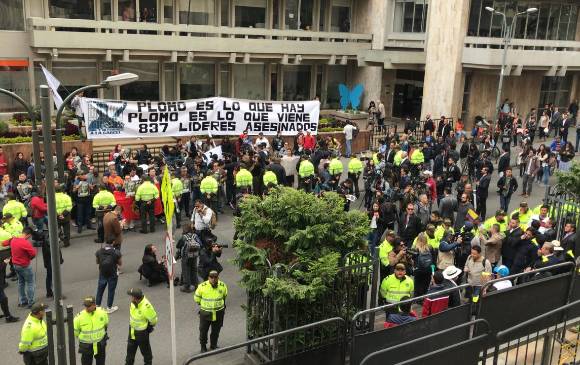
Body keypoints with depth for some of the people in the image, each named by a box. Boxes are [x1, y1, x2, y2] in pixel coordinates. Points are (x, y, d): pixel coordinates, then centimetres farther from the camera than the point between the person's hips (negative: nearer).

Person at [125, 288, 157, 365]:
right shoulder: (133, 302, -17)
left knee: (145, 349, 17)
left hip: (142, 332, -6)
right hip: (132, 329, 6)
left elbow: (153, 319, -20)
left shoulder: (146, 307, -36)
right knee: (130, 348, 22)